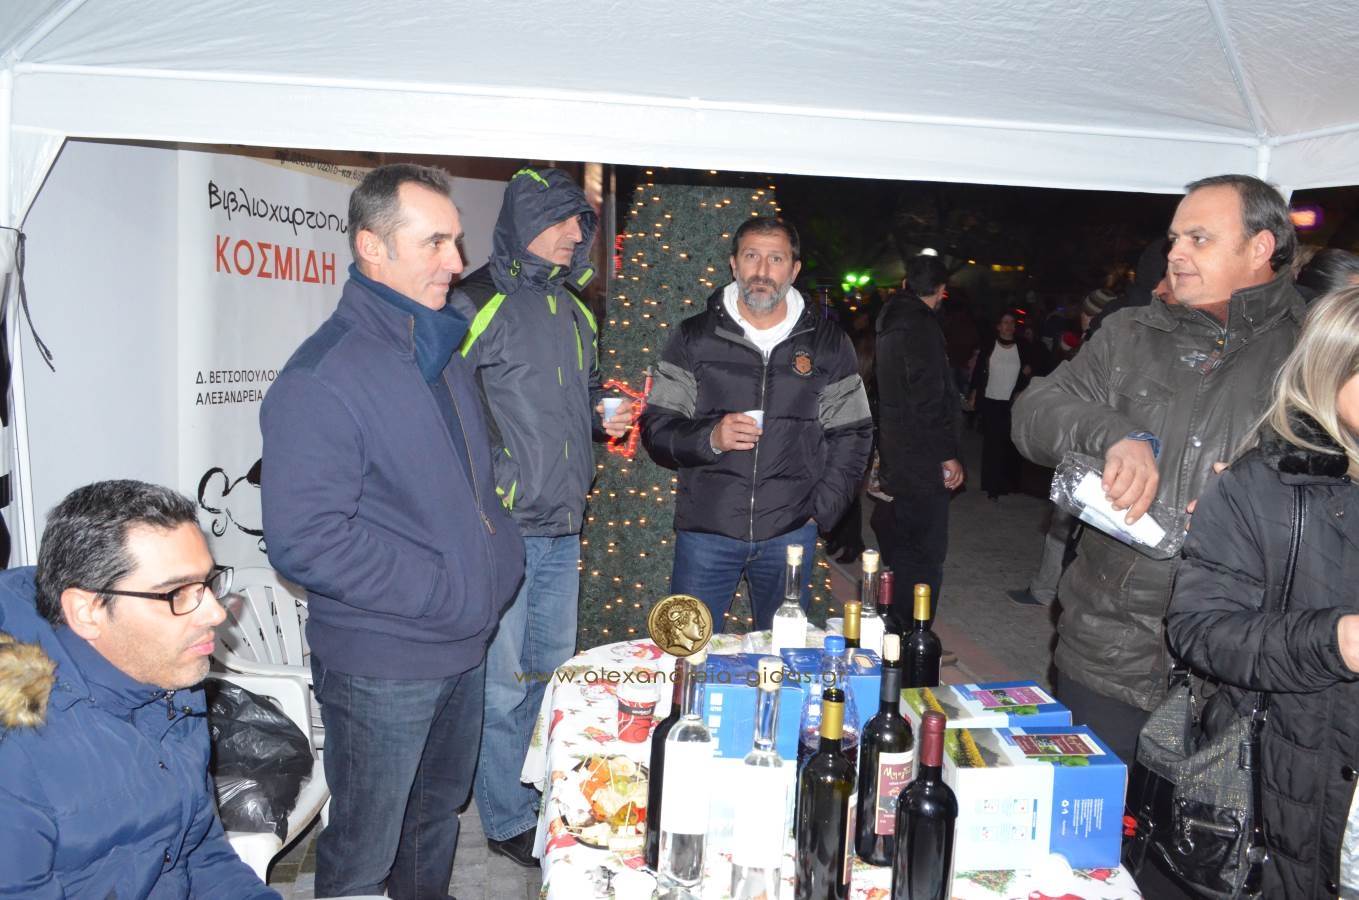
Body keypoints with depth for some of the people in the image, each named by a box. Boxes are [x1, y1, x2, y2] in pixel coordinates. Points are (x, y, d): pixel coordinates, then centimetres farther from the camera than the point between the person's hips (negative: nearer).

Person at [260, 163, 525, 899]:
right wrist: (445, 593, -21)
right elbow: (305, 539, -26)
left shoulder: (443, 353, 8)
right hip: (381, 666, -8)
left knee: (438, 813, 26)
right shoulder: (322, 378, -20)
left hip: (464, 647, 8)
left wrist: (500, 558, 4)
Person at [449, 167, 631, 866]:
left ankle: (552, 800, 37)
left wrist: (607, 416, 5)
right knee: (503, 684, 3)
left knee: (554, 669, 19)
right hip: (499, 530, -7)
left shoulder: (571, 309, 13)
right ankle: (509, 822, 21)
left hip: (562, 527, 8)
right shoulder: (476, 304, -11)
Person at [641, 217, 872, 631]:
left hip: (790, 534, 1)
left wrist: (820, 510, 0)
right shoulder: (695, 337, 3)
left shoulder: (828, 343, 6)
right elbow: (656, 428, 1)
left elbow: (852, 436, 10)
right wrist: (711, 438, -17)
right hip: (705, 531, -1)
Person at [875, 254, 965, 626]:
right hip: (921, 460, -10)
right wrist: (948, 455, -17)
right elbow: (929, 398, -22)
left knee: (901, 549, 19)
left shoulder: (891, 320, 14)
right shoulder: (921, 325, -16)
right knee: (925, 556, -5)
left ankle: (896, 632, 30)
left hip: (895, 456, 10)